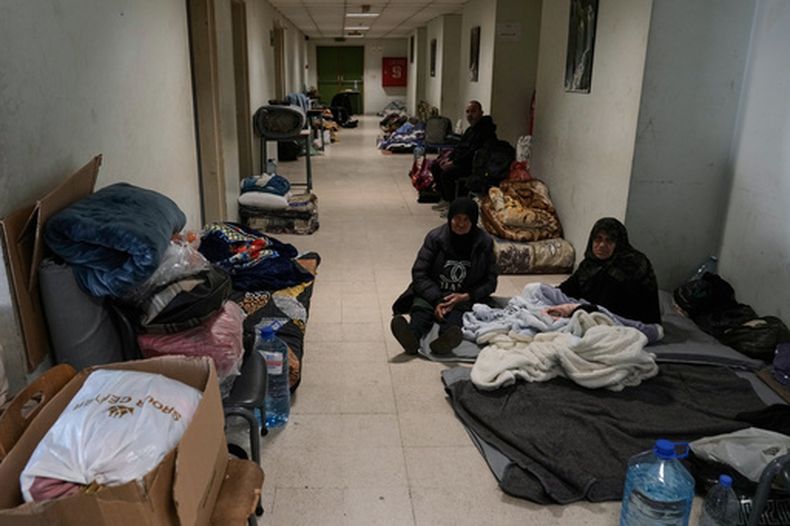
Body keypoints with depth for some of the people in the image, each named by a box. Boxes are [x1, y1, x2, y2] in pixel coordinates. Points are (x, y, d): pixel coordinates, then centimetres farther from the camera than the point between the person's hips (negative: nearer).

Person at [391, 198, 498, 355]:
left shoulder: (484, 242, -3)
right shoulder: (435, 237, -5)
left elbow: (490, 282, 1)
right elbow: (419, 273, -6)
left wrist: (464, 297, -17)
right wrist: (436, 300, -22)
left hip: (465, 298, 0)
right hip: (432, 293, 1)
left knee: (457, 310, -35)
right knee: (420, 307, -32)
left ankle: (445, 338, -66)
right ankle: (412, 336, -63)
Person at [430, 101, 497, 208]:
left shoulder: (484, 130, -18)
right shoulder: (470, 129, 16)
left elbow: (473, 153, -24)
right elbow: (459, 146, 21)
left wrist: (454, 162, -22)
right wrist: (449, 158, 5)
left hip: (474, 166, -11)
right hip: (461, 161, 11)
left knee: (446, 174, -29)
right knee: (435, 167, 9)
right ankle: (445, 199, 11)